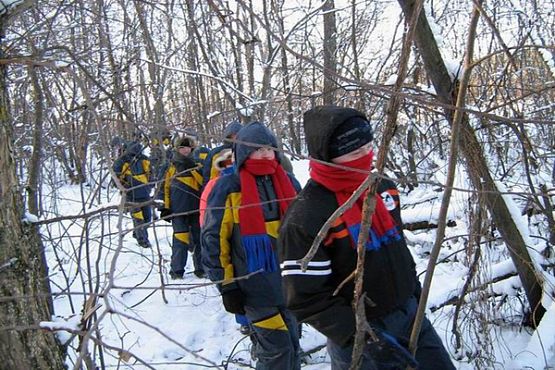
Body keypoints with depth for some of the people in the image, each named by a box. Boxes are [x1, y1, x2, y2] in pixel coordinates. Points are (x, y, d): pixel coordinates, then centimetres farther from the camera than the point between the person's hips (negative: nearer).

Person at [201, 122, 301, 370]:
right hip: (254, 284, -5)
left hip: (289, 279, 5)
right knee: (277, 348, -2)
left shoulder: (288, 182, 6)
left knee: (291, 343, 16)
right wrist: (226, 284, -9)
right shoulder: (228, 187, -10)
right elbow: (213, 239, -8)